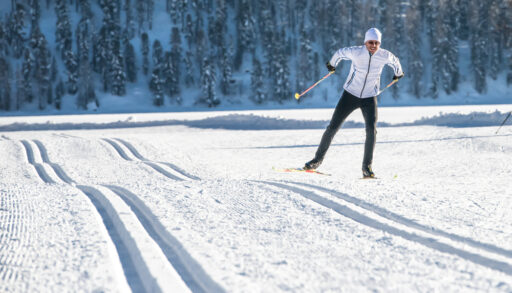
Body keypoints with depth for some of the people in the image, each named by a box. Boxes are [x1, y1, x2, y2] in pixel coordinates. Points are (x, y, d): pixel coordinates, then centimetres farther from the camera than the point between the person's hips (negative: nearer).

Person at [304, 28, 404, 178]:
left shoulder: (385, 55, -13)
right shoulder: (355, 52, -17)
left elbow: (394, 61, 12)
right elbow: (340, 53, 4)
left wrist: (398, 74, 31)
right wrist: (332, 64, 23)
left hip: (369, 98, 0)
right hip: (350, 95, 0)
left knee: (371, 130, -19)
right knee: (332, 128, 0)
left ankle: (367, 167, -7)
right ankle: (318, 159, 18)